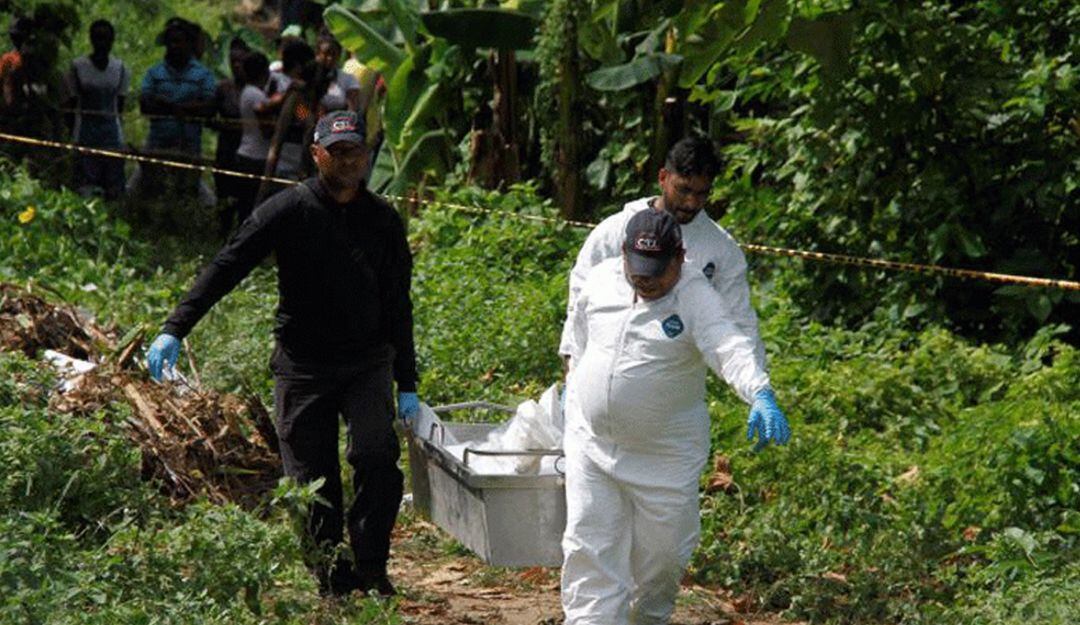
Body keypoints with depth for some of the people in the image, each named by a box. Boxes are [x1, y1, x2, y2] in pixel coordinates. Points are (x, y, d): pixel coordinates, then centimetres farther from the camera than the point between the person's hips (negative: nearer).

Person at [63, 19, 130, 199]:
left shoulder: (120, 68, 6)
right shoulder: (77, 66, -1)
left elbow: (120, 103, 10)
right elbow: (71, 105, 2)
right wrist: (73, 133, 1)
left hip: (111, 129, 2)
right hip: (85, 129, -2)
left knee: (113, 190, 1)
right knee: (86, 189, -8)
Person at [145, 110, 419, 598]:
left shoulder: (383, 220, 5)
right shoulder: (288, 210, -4)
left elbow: (398, 306, 11)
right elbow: (226, 268, -8)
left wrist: (407, 385, 8)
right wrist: (174, 329, -19)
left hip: (368, 361, 1)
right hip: (302, 364, -1)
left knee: (377, 457, -18)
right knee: (312, 481, 0)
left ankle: (370, 567, -7)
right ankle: (333, 580, 11)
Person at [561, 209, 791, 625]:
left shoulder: (695, 296, -16)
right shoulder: (600, 280, -1)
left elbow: (730, 348, -33)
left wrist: (761, 395, -49)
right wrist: (574, 390, 25)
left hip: (665, 456, -3)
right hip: (592, 445, 3)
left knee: (662, 551, 10)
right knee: (589, 546, -1)